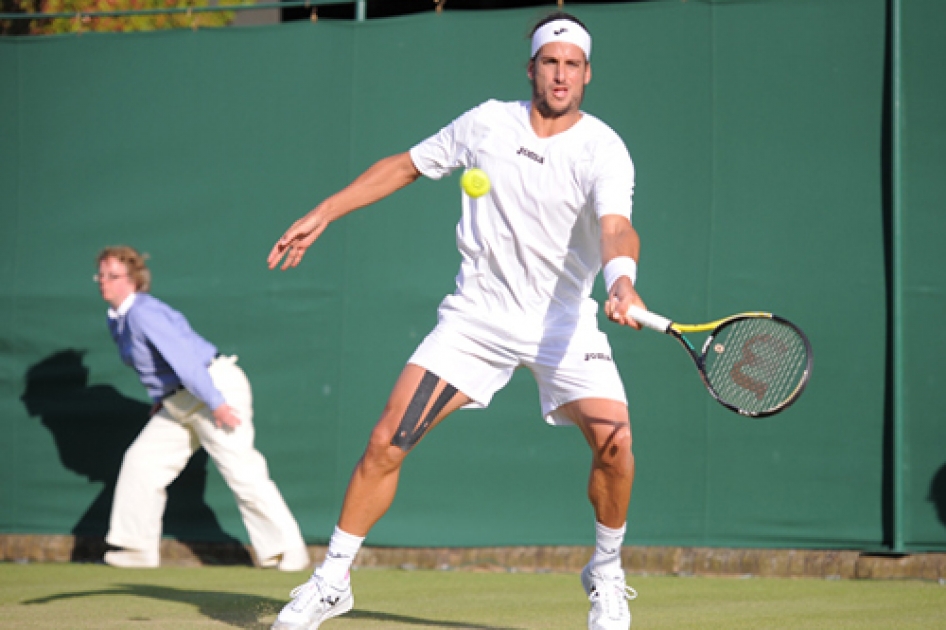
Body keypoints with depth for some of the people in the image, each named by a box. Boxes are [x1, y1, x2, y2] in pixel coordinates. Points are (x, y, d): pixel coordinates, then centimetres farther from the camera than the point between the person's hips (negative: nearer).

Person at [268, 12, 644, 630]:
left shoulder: (603, 150, -14)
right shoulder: (487, 123, -2)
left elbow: (615, 226, -33)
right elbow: (407, 166, 13)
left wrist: (622, 280, -55)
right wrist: (322, 215, 11)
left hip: (564, 320, -2)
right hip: (477, 313, 2)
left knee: (614, 440, -22)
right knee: (386, 443, -7)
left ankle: (606, 575, 5)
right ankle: (332, 580, 8)